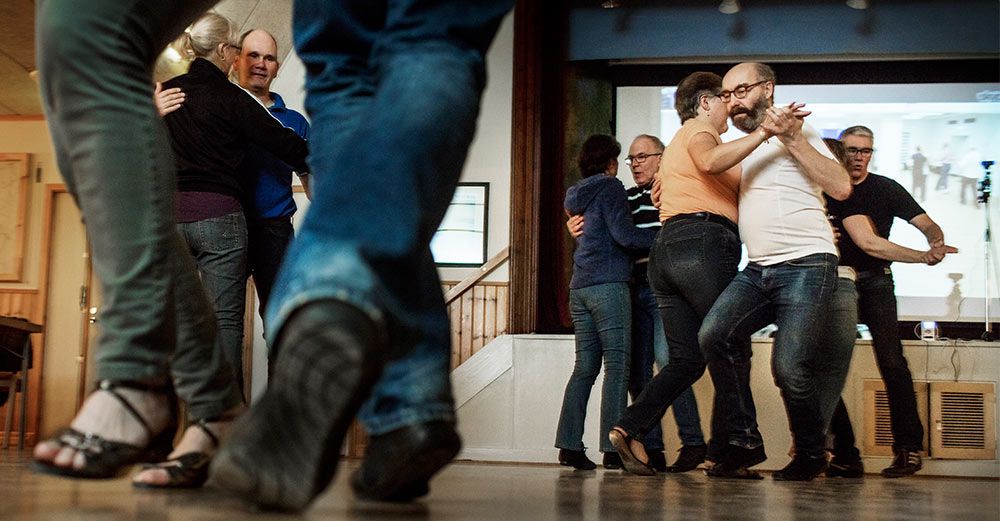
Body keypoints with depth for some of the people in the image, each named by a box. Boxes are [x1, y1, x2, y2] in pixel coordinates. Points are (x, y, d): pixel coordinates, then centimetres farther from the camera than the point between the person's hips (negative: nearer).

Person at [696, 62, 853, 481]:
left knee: (789, 365, -19)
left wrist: (791, 138, -14)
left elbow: (841, 188, -11)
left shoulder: (798, 132, 3)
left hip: (807, 265, -6)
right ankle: (745, 439, -9)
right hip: (758, 270, 6)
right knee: (714, 333, -21)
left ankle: (811, 455, 7)